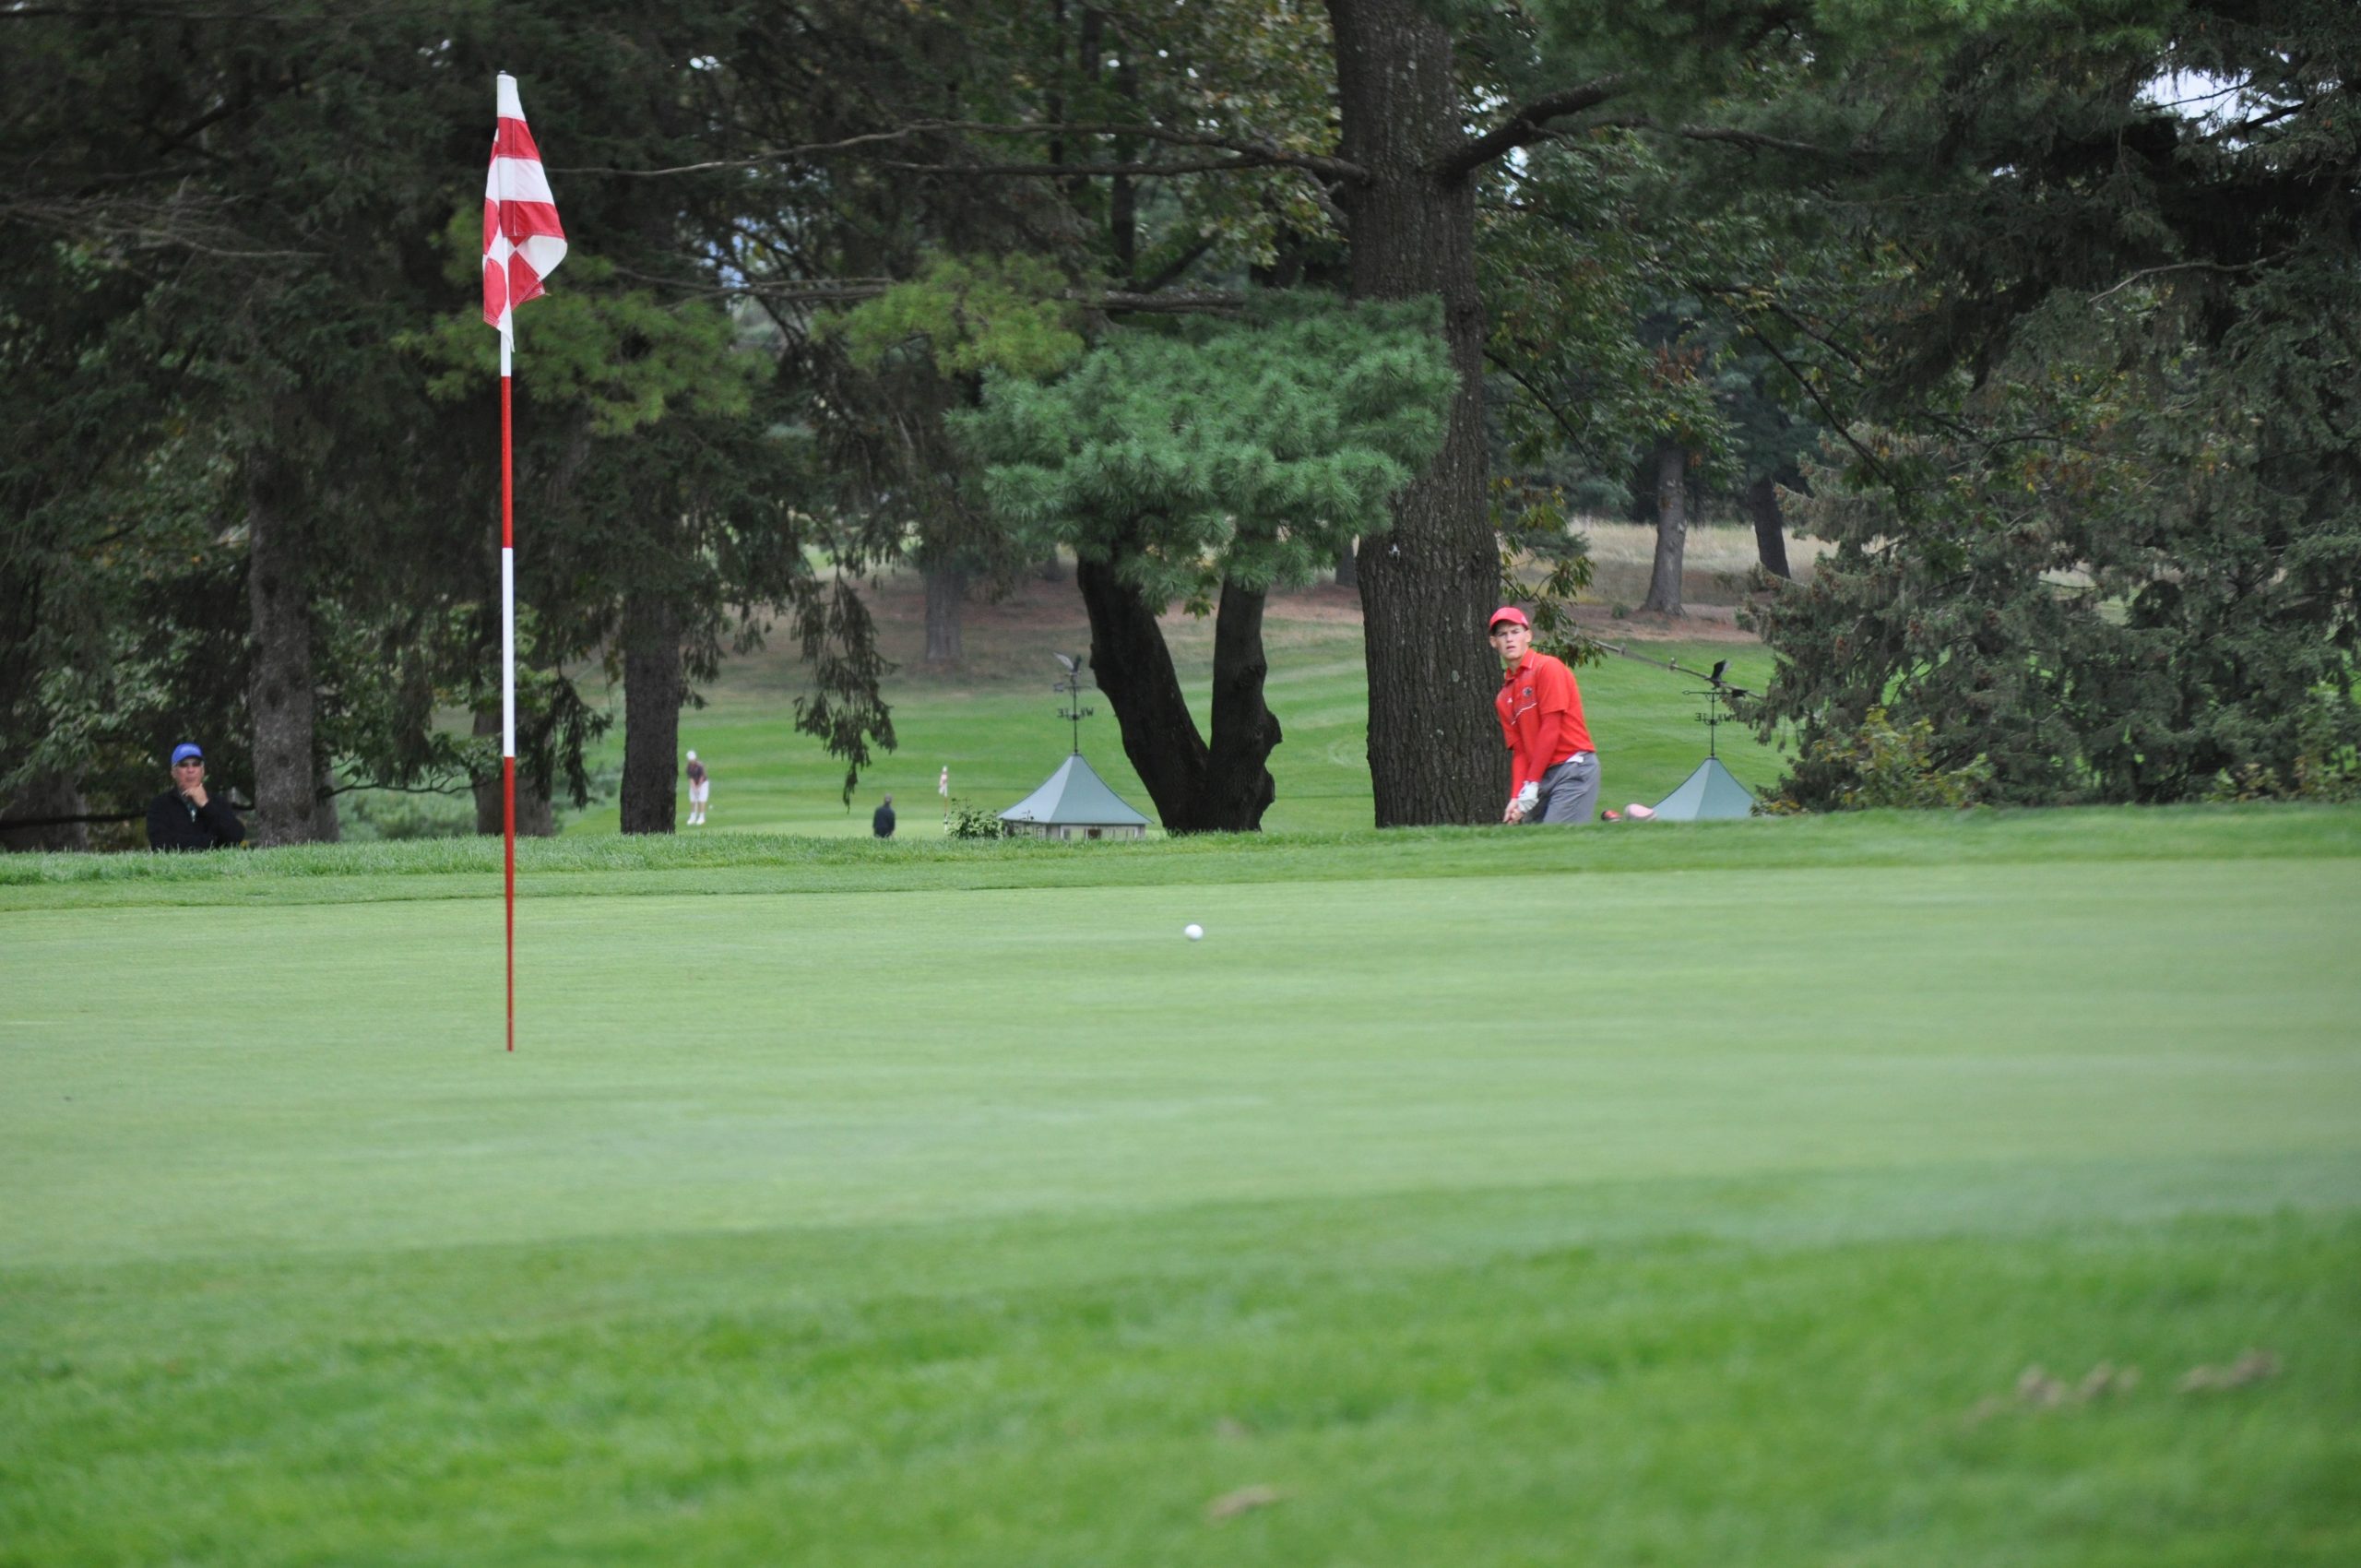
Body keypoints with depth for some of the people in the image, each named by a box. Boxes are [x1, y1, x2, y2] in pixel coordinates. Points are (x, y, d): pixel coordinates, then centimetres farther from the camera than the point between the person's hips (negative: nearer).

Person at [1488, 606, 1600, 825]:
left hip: (1574, 770, -7)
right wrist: (1517, 798, -3)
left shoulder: (1548, 668, -5)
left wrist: (1531, 785, -11)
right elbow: (1520, 751, 13)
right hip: (1542, 778, 7)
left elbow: (1551, 729, -10)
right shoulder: (1504, 698, 17)